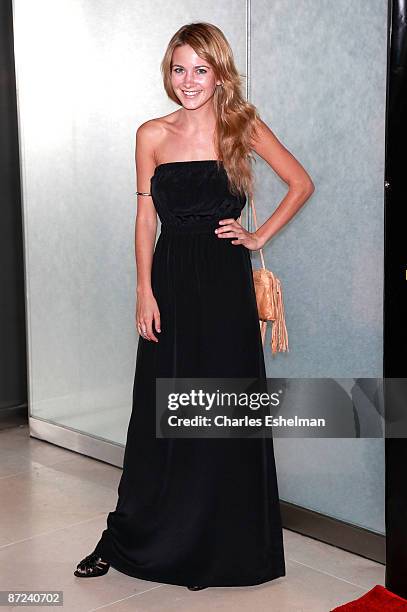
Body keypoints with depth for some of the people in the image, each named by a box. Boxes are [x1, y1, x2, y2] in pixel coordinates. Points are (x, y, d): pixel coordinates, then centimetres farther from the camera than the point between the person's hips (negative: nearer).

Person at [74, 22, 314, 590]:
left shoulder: (244, 126, 1)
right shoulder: (153, 134, 2)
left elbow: (301, 184, 10)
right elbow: (146, 218, 3)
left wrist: (260, 235, 1)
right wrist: (145, 293, -3)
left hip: (227, 284, 0)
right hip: (172, 280, 1)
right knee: (160, 413, 6)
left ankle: (225, 544, 23)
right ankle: (130, 539, 21)